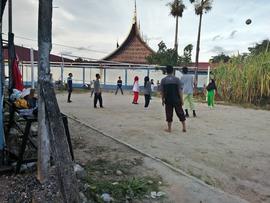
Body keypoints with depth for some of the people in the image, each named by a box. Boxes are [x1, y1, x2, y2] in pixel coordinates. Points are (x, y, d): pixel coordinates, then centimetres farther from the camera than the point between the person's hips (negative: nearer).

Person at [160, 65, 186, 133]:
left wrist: (163, 100, 11)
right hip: (176, 100, 0)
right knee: (180, 113, 11)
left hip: (168, 100, 0)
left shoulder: (163, 80, -1)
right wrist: (181, 100, 0)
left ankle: (169, 128, 14)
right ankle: (184, 127, 15)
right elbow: (180, 91, -6)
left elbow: (162, 91, 1)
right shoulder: (177, 79, -4)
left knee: (169, 114, 8)